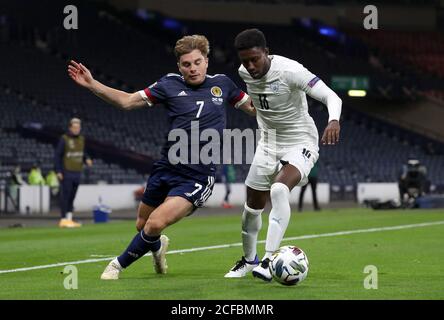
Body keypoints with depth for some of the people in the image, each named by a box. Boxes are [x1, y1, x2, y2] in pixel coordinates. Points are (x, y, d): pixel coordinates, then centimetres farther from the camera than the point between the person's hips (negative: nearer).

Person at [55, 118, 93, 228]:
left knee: (72, 197, 10)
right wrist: (58, 171, -13)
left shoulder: (81, 139, 12)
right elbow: (57, 155, -7)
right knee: (65, 196, -6)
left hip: (77, 172, 6)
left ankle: (69, 219, 15)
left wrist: (87, 159, 0)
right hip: (66, 173, -6)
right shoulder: (64, 139, -7)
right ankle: (64, 219, -6)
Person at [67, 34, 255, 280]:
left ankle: (119, 264, 2)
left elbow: (253, 107, 18)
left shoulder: (222, 84, 3)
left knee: (156, 224, -21)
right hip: (166, 168, 3)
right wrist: (92, 84, -9)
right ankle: (157, 246, 52)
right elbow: (127, 101, 0)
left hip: (197, 176, -3)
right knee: (142, 225, 15)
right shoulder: (170, 85, 1)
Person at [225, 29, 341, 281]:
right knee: (253, 206, 11)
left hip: (301, 144, -6)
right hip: (268, 144, 6)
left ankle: (270, 261, -34)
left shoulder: (290, 71, -27)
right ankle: (249, 260, 37)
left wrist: (334, 121, -53)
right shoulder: (244, 73, -7)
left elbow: (331, 96, -33)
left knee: (279, 190, -33)